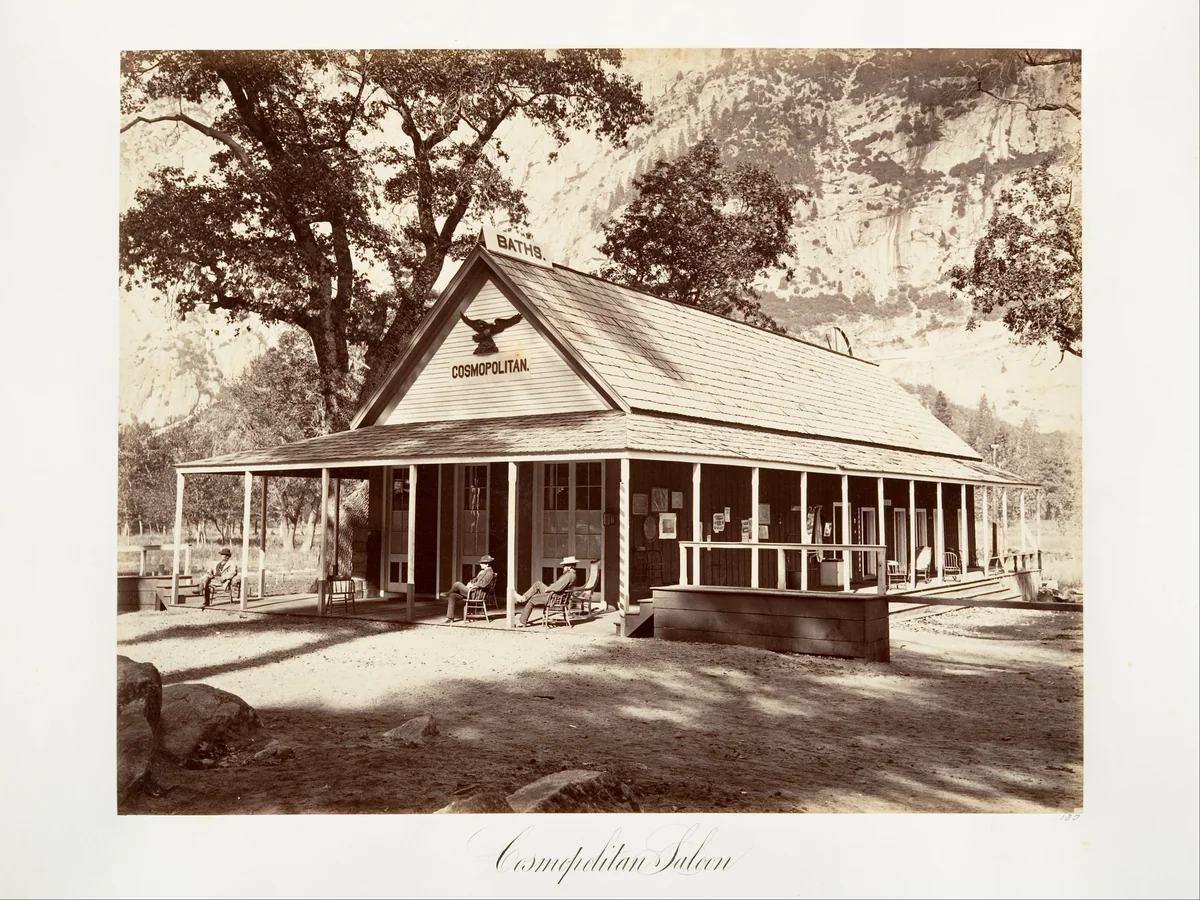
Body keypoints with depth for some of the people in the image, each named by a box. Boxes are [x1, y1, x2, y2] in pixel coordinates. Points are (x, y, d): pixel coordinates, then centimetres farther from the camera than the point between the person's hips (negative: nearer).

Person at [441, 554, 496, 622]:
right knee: (451, 596, -1)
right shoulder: (482, 571, 22)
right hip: (471, 591, 10)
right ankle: (450, 617, -3)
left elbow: (484, 584, -22)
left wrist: (473, 585, -15)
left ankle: (447, 593, 12)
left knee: (457, 584, -18)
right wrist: (470, 583, 8)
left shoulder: (490, 572, -9)